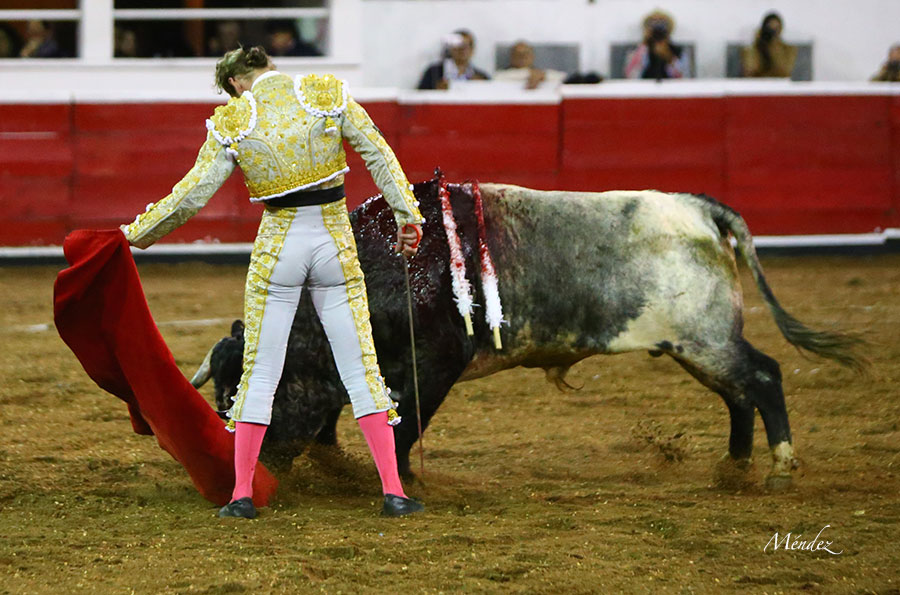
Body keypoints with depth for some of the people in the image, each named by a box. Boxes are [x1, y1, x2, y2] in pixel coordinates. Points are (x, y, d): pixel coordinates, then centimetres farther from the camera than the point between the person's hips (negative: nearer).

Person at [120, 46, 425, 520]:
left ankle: (242, 494, 9)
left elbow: (192, 195, -4)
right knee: (361, 369, 5)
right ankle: (393, 491, 2)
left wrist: (138, 233, 8)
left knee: (260, 373, 9)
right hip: (336, 243, 1)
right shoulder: (326, 94, -1)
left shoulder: (231, 123, -4)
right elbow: (378, 154, -3)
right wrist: (407, 214, 0)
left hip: (277, 245, -1)